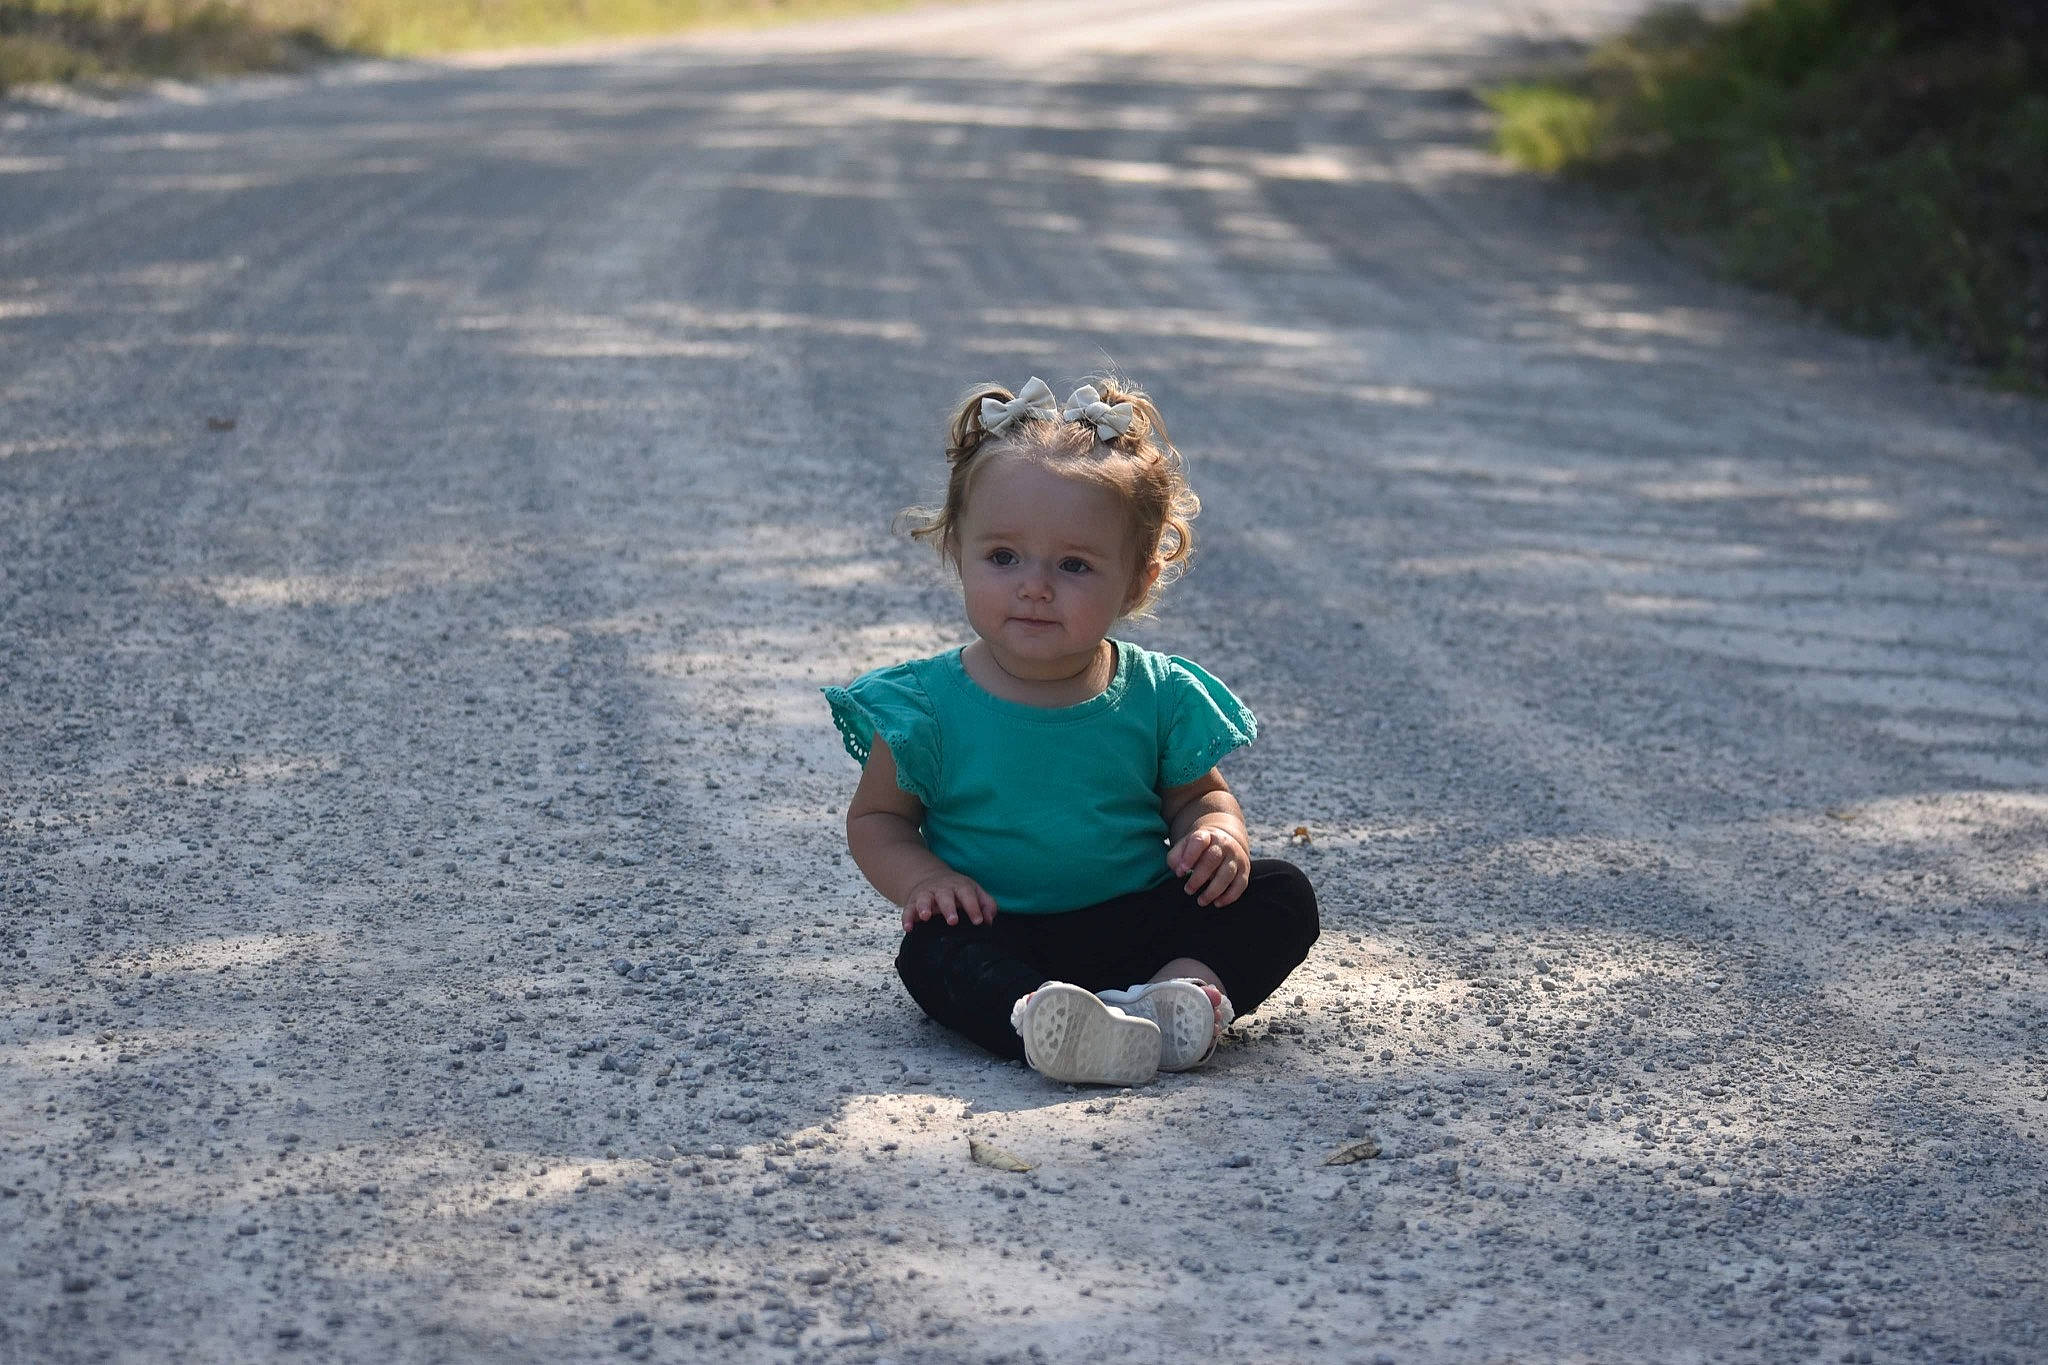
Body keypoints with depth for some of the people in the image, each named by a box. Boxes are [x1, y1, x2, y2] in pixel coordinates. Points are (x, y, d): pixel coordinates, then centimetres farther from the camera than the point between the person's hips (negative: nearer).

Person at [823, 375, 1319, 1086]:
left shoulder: (1160, 696, 0)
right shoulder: (928, 706, -5)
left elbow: (1199, 794, 14)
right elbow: (875, 819, 5)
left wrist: (1217, 835, -11)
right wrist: (924, 879, -16)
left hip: (1139, 924, 3)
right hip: (1001, 935, -3)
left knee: (1282, 896, -13)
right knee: (933, 948, -33)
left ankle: (1184, 990, -37)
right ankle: (1042, 1021, -58)